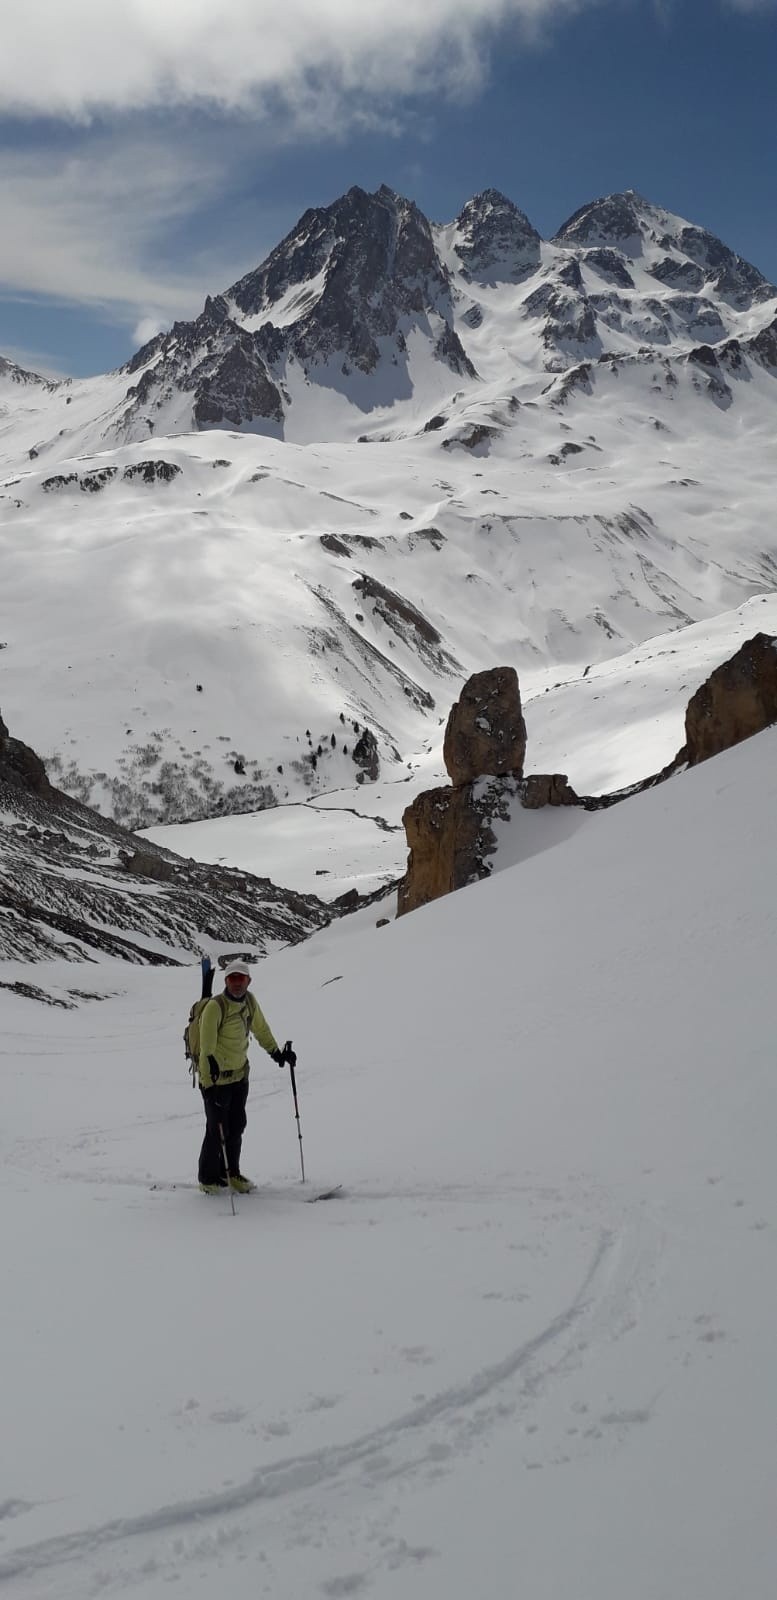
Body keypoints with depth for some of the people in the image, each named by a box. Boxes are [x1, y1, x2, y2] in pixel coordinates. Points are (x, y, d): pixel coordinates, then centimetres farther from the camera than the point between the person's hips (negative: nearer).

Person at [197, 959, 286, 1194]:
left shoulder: (250, 1001, -2)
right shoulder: (215, 1007, -23)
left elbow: (260, 1028, 19)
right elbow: (207, 1049, -24)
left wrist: (275, 1051, 28)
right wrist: (208, 1085, -28)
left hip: (240, 1075, 6)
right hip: (216, 1079, -6)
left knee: (237, 1126, 13)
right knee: (217, 1130, 1)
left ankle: (231, 1173, 29)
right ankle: (208, 1178, 18)